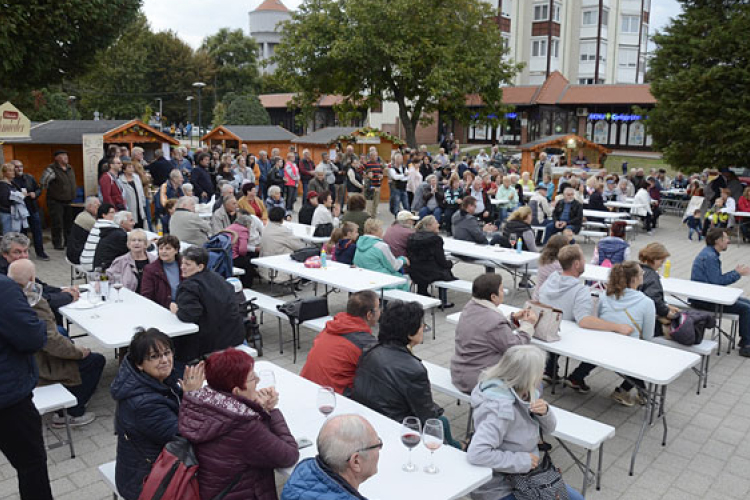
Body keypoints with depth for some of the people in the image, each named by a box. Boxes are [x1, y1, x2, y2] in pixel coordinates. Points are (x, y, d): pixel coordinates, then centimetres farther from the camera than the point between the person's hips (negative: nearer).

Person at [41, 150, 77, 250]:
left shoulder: (70, 168, 9)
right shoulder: (52, 169, -13)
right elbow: (43, 183, -13)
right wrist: (50, 191, -3)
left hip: (69, 201, 7)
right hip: (56, 202, -7)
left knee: (69, 223, 12)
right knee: (57, 223, -5)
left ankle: (68, 241, 23)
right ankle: (57, 244, 3)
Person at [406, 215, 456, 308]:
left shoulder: (412, 237, 4)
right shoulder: (436, 239, -14)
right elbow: (442, 261, -13)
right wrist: (450, 263, 11)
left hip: (414, 274, 6)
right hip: (430, 274, -6)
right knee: (446, 270, 22)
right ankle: (443, 302, 28)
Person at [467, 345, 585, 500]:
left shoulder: (524, 392, -5)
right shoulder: (501, 408, -31)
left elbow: (548, 428, 6)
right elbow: (477, 453, -39)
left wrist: (544, 411, -16)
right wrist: (522, 460, -28)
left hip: (524, 476, 8)